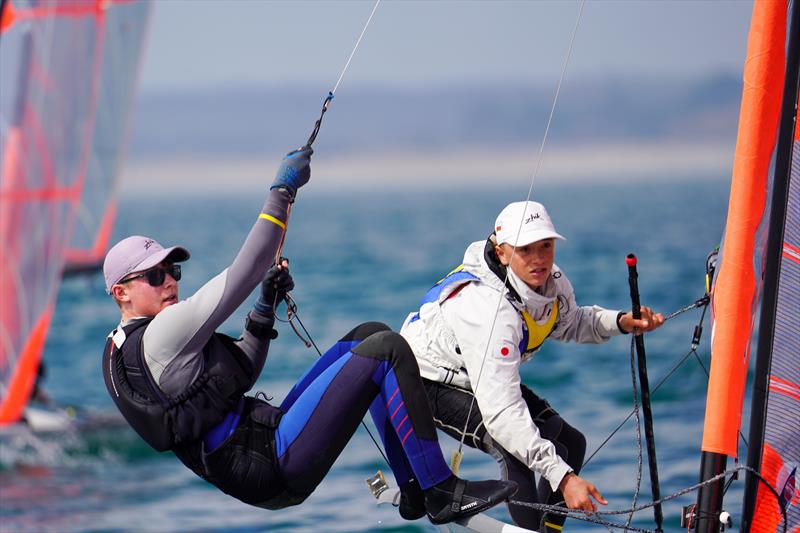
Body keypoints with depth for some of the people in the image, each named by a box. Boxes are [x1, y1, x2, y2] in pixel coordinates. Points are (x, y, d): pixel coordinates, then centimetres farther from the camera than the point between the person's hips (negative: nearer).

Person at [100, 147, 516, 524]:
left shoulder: (123, 350, 18)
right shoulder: (162, 333, -15)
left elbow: (238, 376, 23)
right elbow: (241, 275, -17)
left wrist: (266, 307, 12)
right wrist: (281, 192, -11)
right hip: (274, 470, -11)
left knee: (370, 336, 13)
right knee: (387, 350, -14)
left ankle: (415, 492, 9)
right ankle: (443, 494, -11)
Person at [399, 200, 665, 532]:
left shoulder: (552, 283, -15)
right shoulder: (488, 307, -40)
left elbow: (568, 324, 12)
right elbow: (502, 411, -44)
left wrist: (620, 322, -8)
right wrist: (562, 477, -47)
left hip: (489, 378, 9)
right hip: (430, 383, -9)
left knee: (570, 443, 5)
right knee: (514, 449, -31)